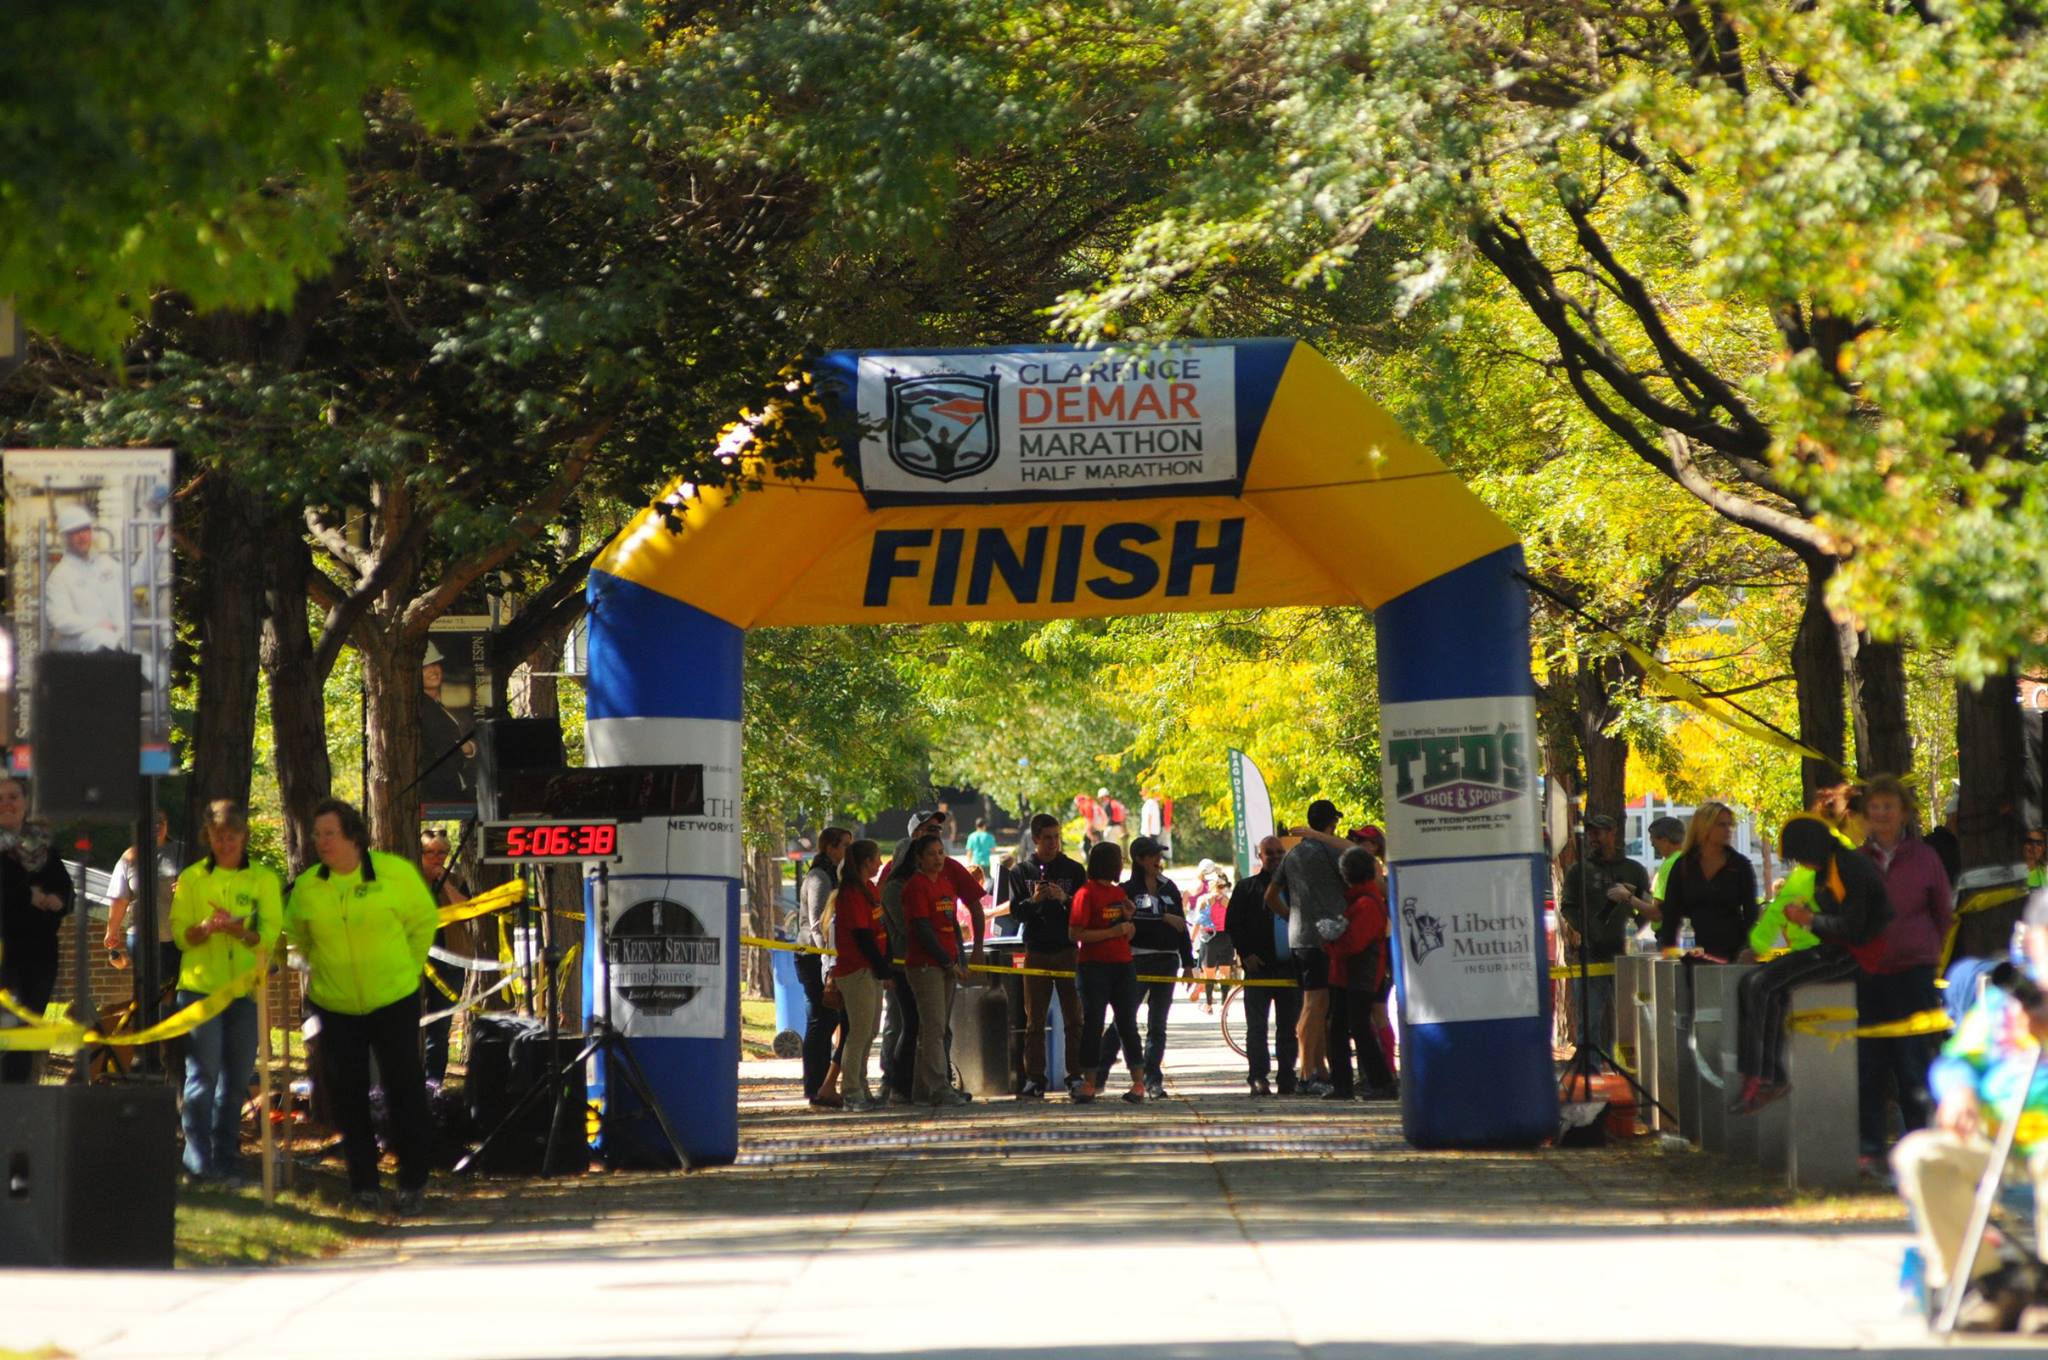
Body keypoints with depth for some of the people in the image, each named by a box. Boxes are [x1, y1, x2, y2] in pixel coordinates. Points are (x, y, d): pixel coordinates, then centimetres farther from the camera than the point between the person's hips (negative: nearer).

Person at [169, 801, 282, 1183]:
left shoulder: (264, 880, 7)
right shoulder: (192, 879, 7)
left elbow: (269, 936, -2)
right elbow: (181, 934, 1)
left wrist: (237, 928, -21)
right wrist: (207, 928, -21)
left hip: (246, 990, 1)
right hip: (201, 986, -1)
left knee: (237, 1079, 4)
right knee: (203, 1072, -10)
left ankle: (224, 1161, 13)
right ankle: (198, 1158, -9)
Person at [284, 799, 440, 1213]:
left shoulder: (395, 873, -10)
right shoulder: (306, 888, -4)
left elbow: (425, 920, 4)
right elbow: (297, 935, 15)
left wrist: (408, 968, 5)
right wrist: (323, 969, 11)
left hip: (393, 1002, -2)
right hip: (336, 1006, 2)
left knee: (404, 1088, 0)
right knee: (347, 1096, 5)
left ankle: (412, 1179, 11)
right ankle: (363, 1182, 16)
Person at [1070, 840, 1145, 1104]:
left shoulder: (1118, 893, 14)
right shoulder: (1087, 894, -8)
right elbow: (1075, 934, -15)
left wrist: (1128, 918, -1)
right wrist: (1113, 932, -17)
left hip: (1122, 966, 6)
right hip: (1095, 967, -6)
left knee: (1127, 1023, 4)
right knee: (1093, 1025, -3)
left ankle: (1139, 1082, 5)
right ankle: (1089, 1083, 2)